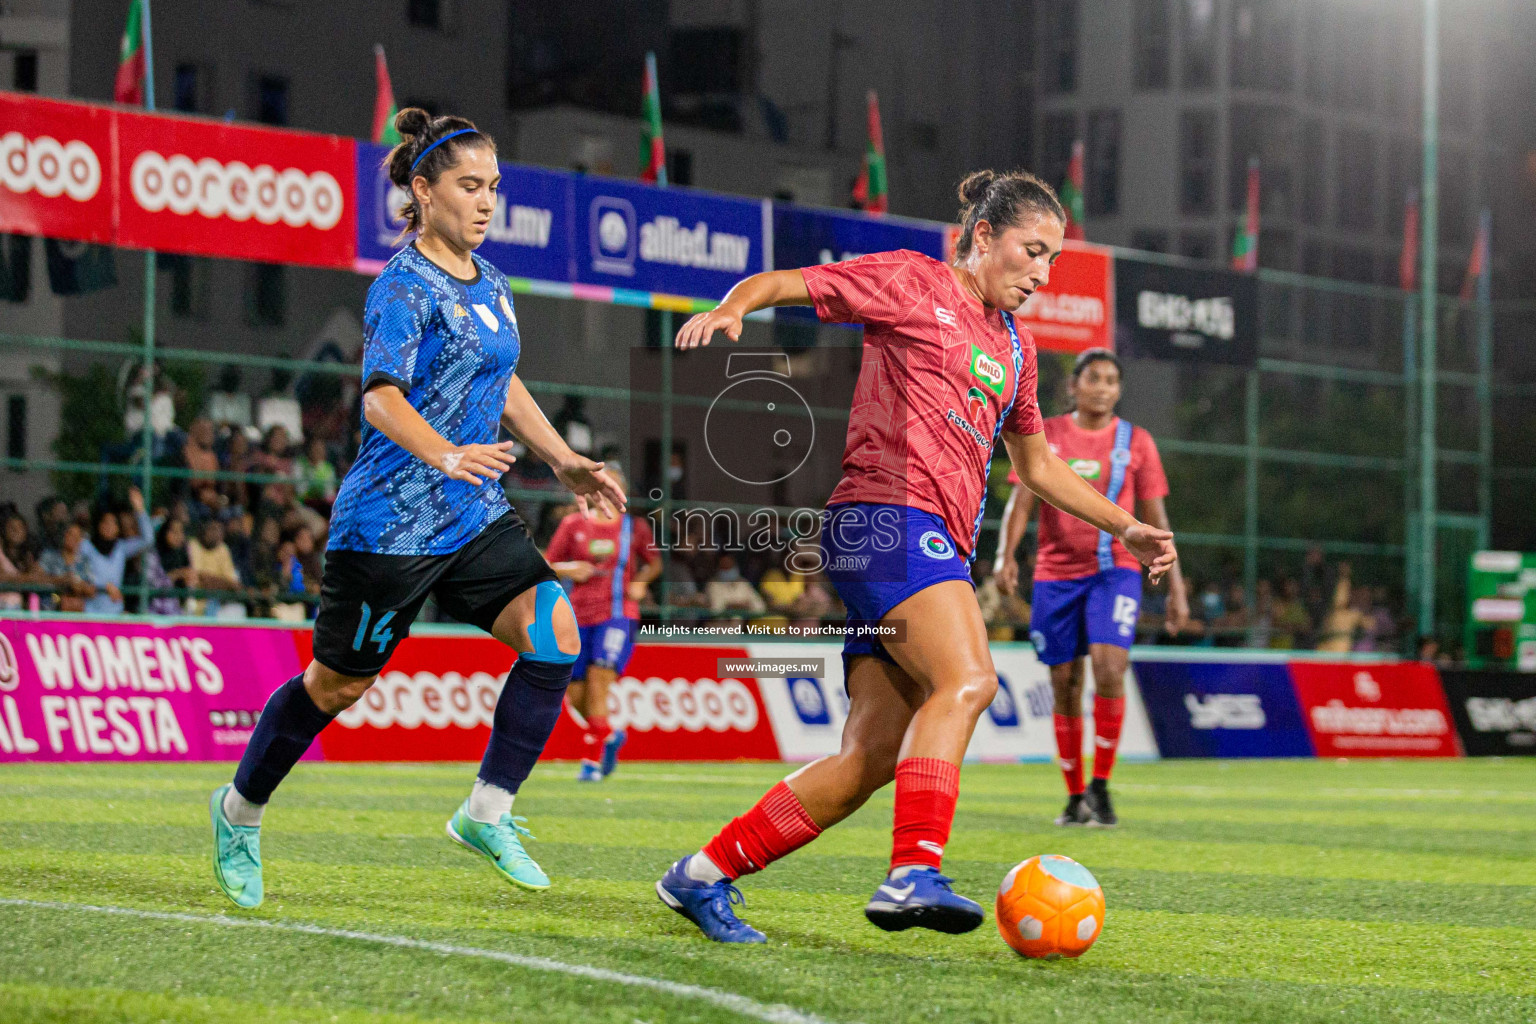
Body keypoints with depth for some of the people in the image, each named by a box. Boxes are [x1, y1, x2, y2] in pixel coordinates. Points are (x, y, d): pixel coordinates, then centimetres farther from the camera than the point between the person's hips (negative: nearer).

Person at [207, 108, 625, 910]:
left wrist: (563, 461, 18)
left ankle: (487, 813, -5)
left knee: (553, 632, -13)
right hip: (390, 519, -7)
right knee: (337, 682, 4)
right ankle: (239, 811, 27)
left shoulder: (488, 283, 12)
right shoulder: (404, 286, -13)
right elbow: (381, 396, -27)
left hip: (475, 514, 7)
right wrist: (446, 455, -43)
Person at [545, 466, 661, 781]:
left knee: (599, 681, -19)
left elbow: (654, 562, 21)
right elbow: (547, 565, 10)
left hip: (618, 616, -2)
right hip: (580, 615, 2)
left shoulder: (635, 527, 7)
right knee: (575, 697, 3)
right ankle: (609, 736, 32)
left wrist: (641, 580, 1)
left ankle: (593, 760, -13)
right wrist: (569, 569, -10)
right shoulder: (572, 525, 7)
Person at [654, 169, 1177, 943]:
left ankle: (703, 876, 5)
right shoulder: (912, 283, 3)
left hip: (939, 544, 8)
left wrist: (1124, 525, 27)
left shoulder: (1014, 343, 26)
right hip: (887, 513, -8)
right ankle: (914, 873, -37)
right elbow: (778, 284, 1)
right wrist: (729, 311, -20)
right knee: (967, 680, -28)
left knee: (876, 755, -2)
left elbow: (1036, 465, 35)